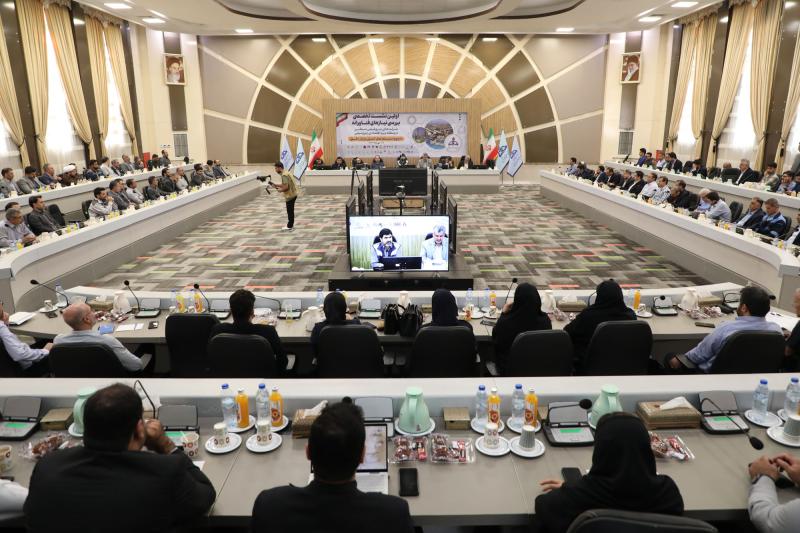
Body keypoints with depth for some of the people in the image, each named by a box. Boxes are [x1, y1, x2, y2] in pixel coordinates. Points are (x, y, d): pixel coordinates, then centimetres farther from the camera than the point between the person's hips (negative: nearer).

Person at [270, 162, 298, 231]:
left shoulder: (284, 175, -19)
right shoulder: (286, 173, 12)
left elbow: (286, 187, -26)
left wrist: (280, 190, -9)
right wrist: (276, 185, 11)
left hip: (290, 196, -10)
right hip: (293, 194, 10)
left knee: (290, 211, -1)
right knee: (290, 210, 17)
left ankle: (289, 227, 7)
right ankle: (290, 225, 26)